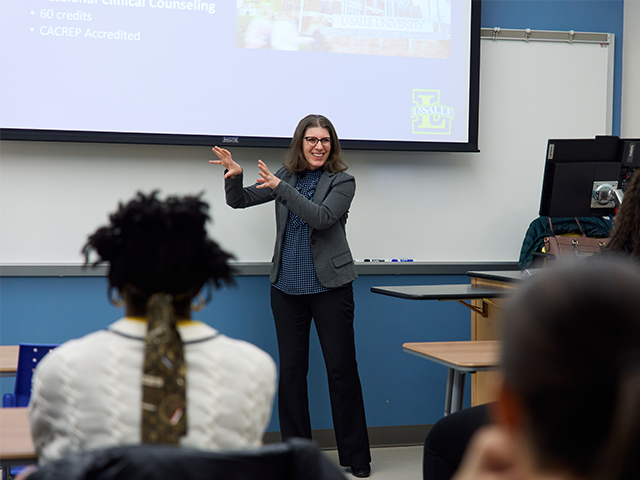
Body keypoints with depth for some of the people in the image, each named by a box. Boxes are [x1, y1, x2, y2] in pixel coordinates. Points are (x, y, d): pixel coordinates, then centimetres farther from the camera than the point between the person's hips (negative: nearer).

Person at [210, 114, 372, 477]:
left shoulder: (342, 181, -3)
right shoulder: (286, 176, 9)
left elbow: (321, 217, -19)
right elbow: (240, 200, 7)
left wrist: (281, 188, -25)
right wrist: (235, 177, -14)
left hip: (330, 285, -4)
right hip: (287, 286, 4)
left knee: (342, 368, 0)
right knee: (291, 369, 7)